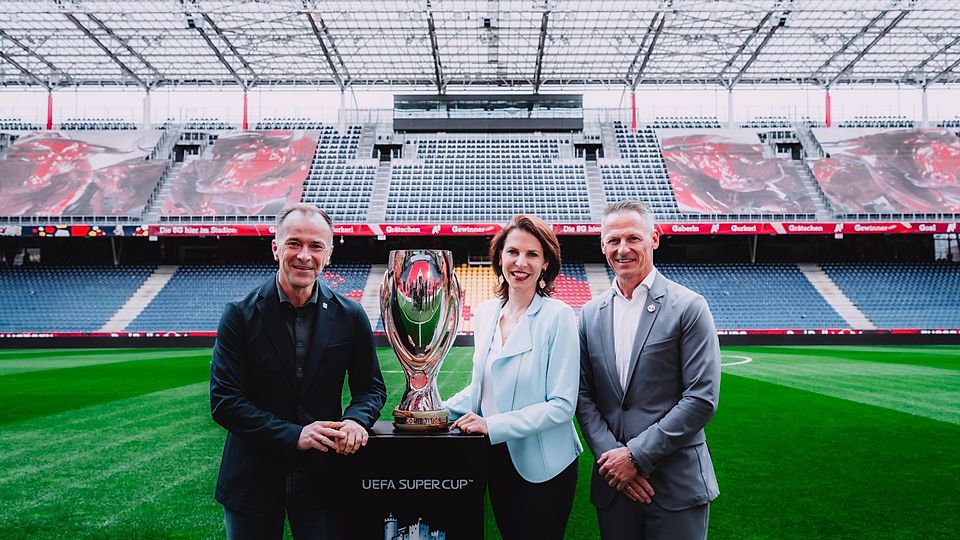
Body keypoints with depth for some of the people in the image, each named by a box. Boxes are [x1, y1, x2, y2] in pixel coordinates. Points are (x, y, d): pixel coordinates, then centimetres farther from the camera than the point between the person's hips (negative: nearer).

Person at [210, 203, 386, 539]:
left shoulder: (350, 317, -3)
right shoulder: (240, 316, -8)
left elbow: (371, 387, 6)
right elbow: (223, 401, -11)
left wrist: (356, 420, -17)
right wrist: (293, 435, -20)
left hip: (322, 476, 1)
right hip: (253, 480, 0)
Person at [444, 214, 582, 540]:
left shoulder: (558, 316, -15)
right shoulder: (485, 313, 1)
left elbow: (562, 405, -18)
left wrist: (491, 426, -21)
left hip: (543, 467, -5)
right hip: (497, 458, 5)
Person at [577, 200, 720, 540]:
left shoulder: (688, 307, -7)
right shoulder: (590, 315, 6)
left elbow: (702, 399, -11)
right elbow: (584, 396, 6)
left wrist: (637, 455, -13)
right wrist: (610, 455, -8)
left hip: (676, 484, -3)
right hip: (613, 482, 4)